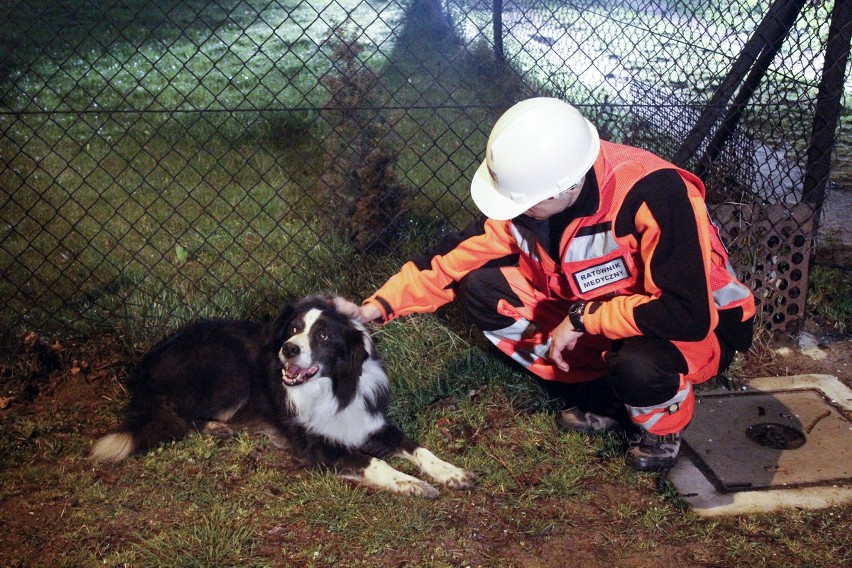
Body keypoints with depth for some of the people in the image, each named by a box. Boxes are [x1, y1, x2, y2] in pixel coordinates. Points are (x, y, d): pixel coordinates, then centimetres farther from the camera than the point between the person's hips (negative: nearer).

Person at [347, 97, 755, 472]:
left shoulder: (651, 195, -35)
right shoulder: (530, 184, -15)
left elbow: (687, 315, -38)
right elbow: (460, 255, -6)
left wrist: (582, 319, -31)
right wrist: (380, 306, -13)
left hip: (700, 326, -6)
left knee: (638, 364, -41)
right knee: (482, 291, -9)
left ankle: (664, 426, -1)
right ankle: (604, 401, 3)